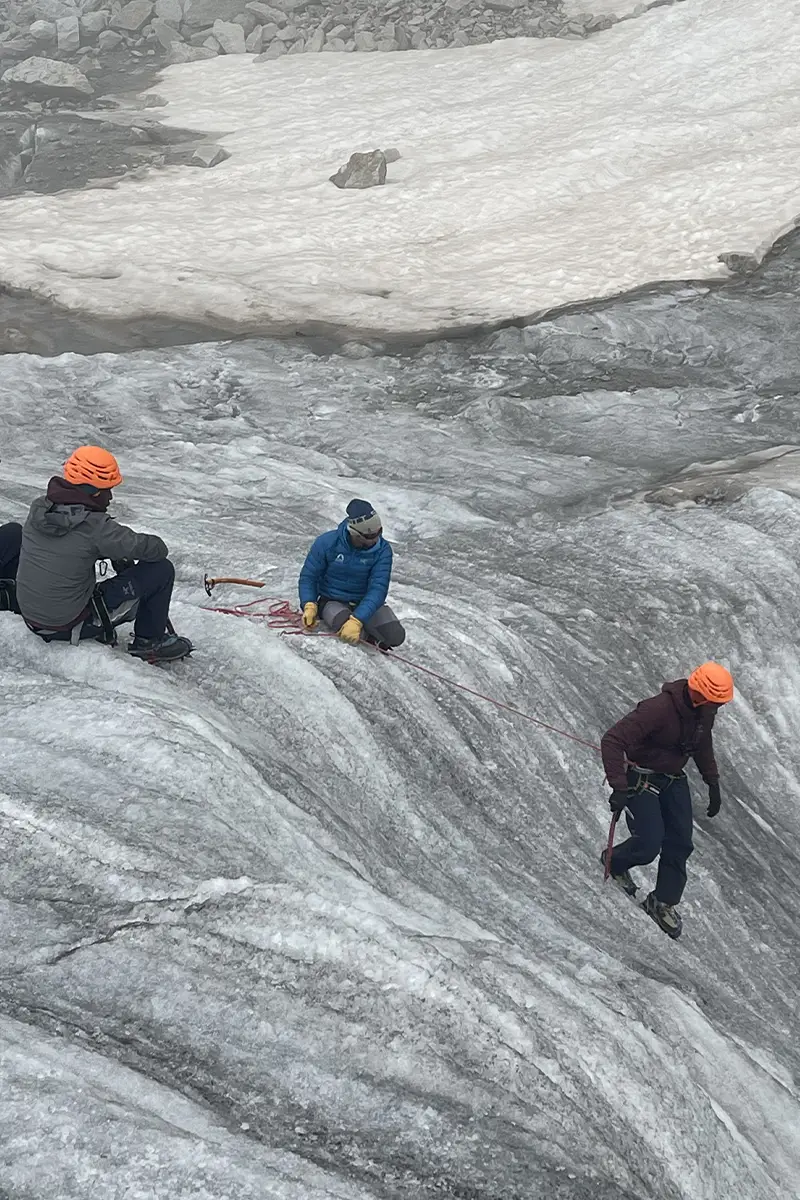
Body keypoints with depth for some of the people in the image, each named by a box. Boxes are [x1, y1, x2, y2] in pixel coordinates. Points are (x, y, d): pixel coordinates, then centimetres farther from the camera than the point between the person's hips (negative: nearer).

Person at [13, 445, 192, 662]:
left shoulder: (38, 508, -2)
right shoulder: (94, 525, -22)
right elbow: (156, 549, -17)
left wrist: (117, 554, 12)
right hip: (72, 626, -7)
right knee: (161, 570, -2)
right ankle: (149, 641, 13)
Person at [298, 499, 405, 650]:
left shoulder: (382, 550, -18)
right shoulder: (327, 542, -18)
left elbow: (378, 589, -24)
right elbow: (308, 576, -7)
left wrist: (357, 620, -39)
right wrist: (309, 606, -26)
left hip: (367, 603, 1)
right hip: (332, 601, -1)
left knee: (396, 636, -22)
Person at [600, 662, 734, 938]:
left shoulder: (704, 712, -6)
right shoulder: (659, 709, -32)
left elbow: (703, 746, 17)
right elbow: (612, 741, -35)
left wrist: (713, 785, 15)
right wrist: (619, 788, -40)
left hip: (674, 780, 7)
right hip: (640, 779, -7)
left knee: (680, 845, 1)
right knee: (649, 845, -12)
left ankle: (664, 902, 16)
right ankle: (614, 862, 20)